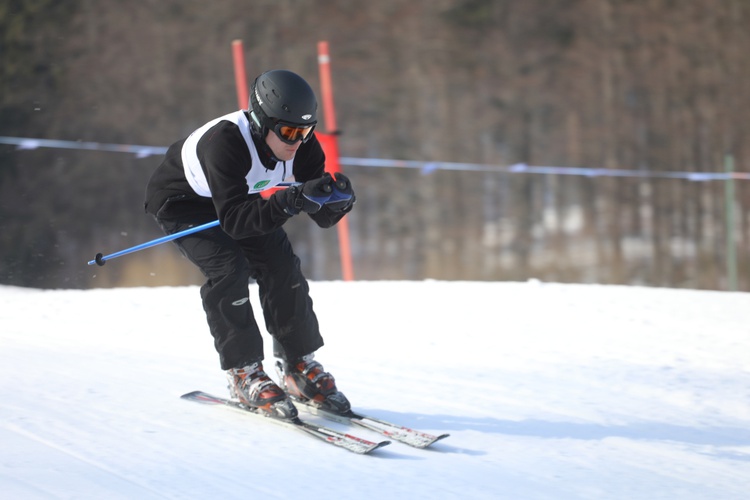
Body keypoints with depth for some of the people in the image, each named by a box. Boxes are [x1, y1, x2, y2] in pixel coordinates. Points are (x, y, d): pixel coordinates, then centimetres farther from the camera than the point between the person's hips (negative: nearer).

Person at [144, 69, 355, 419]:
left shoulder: (300, 142, -23)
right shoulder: (225, 142, -41)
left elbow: (324, 217, -19)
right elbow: (234, 220, -45)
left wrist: (337, 199, -42)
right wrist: (292, 200, -55)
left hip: (237, 196, 6)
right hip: (181, 201, -6)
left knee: (281, 265, -8)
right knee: (229, 267, -23)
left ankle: (299, 366, 5)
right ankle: (243, 373, -12)